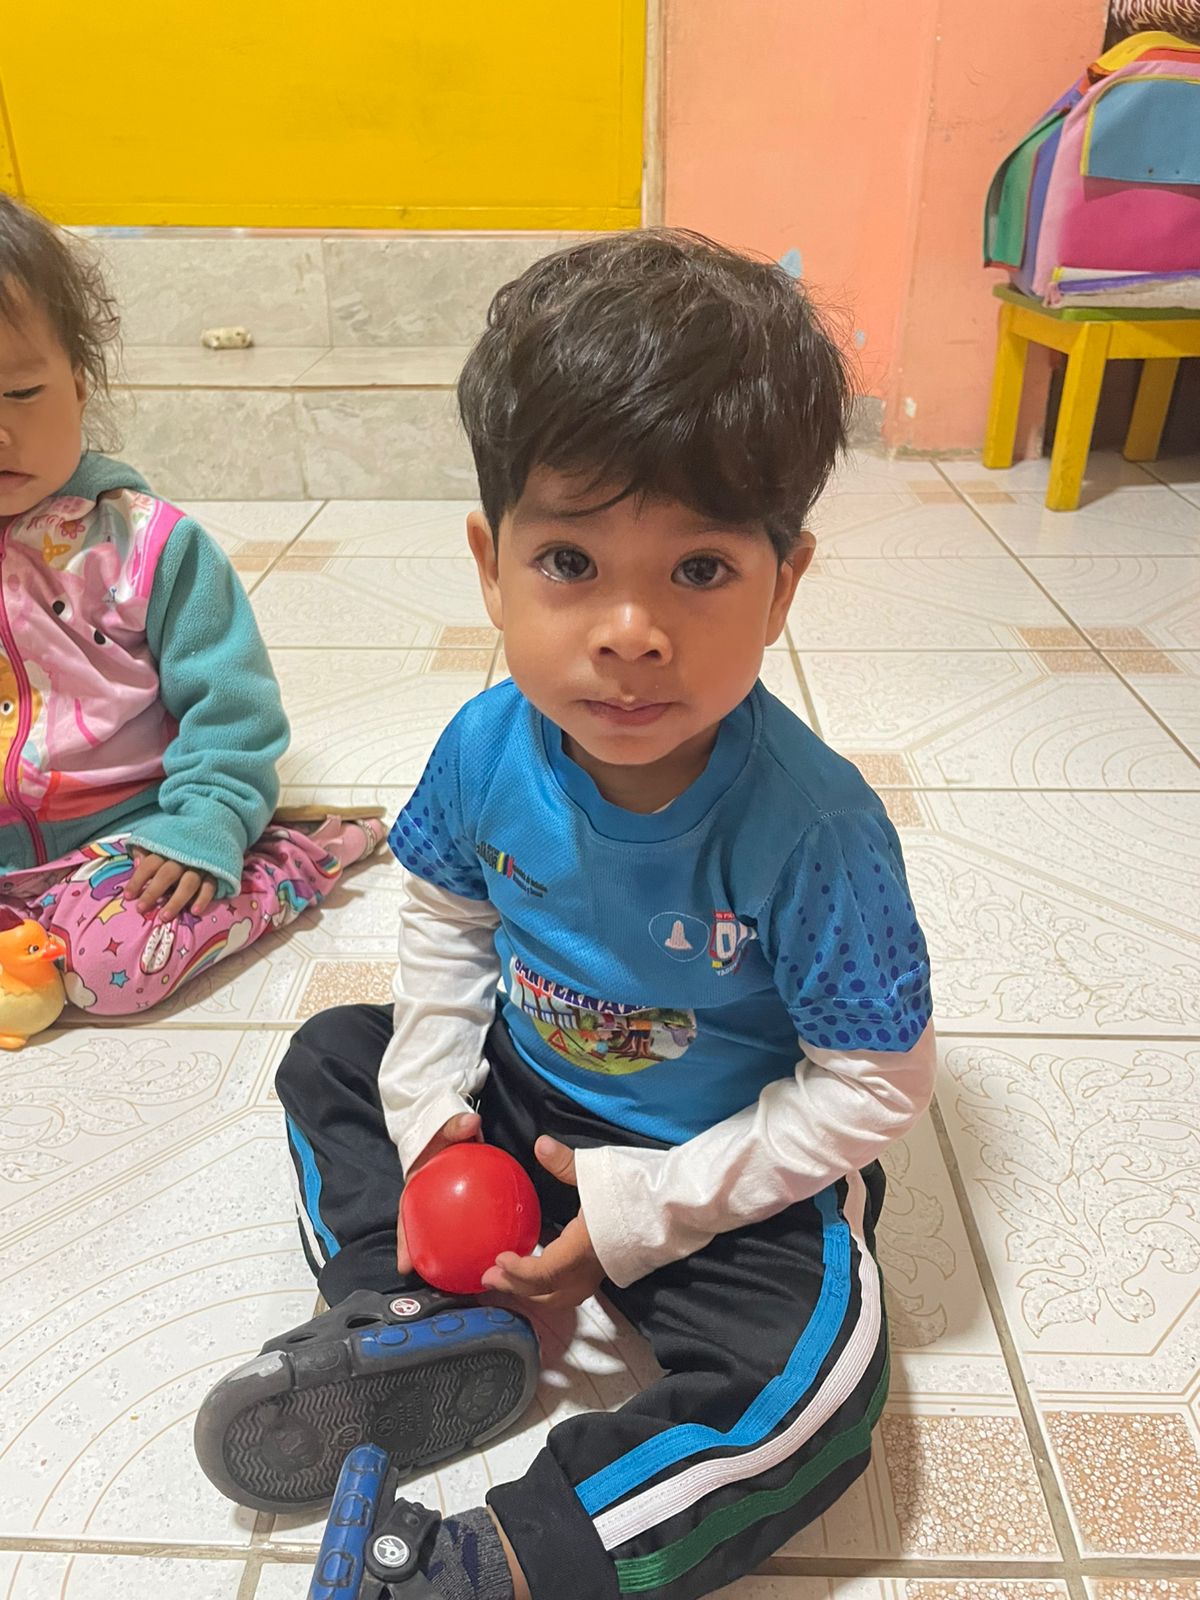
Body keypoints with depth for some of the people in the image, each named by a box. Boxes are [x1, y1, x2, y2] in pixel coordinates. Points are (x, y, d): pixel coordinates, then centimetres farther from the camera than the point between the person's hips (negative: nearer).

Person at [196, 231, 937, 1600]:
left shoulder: (812, 830, -31)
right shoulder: (488, 746, -17)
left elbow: (874, 1088, -21)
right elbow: (447, 915, 4)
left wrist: (650, 1209, -20)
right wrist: (428, 1103, -5)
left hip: (732, 1165, -4)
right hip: (520, 1091, 5)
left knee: (813, 1385, -26)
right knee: (332, 1061, 8)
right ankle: (421, 1318, -4)